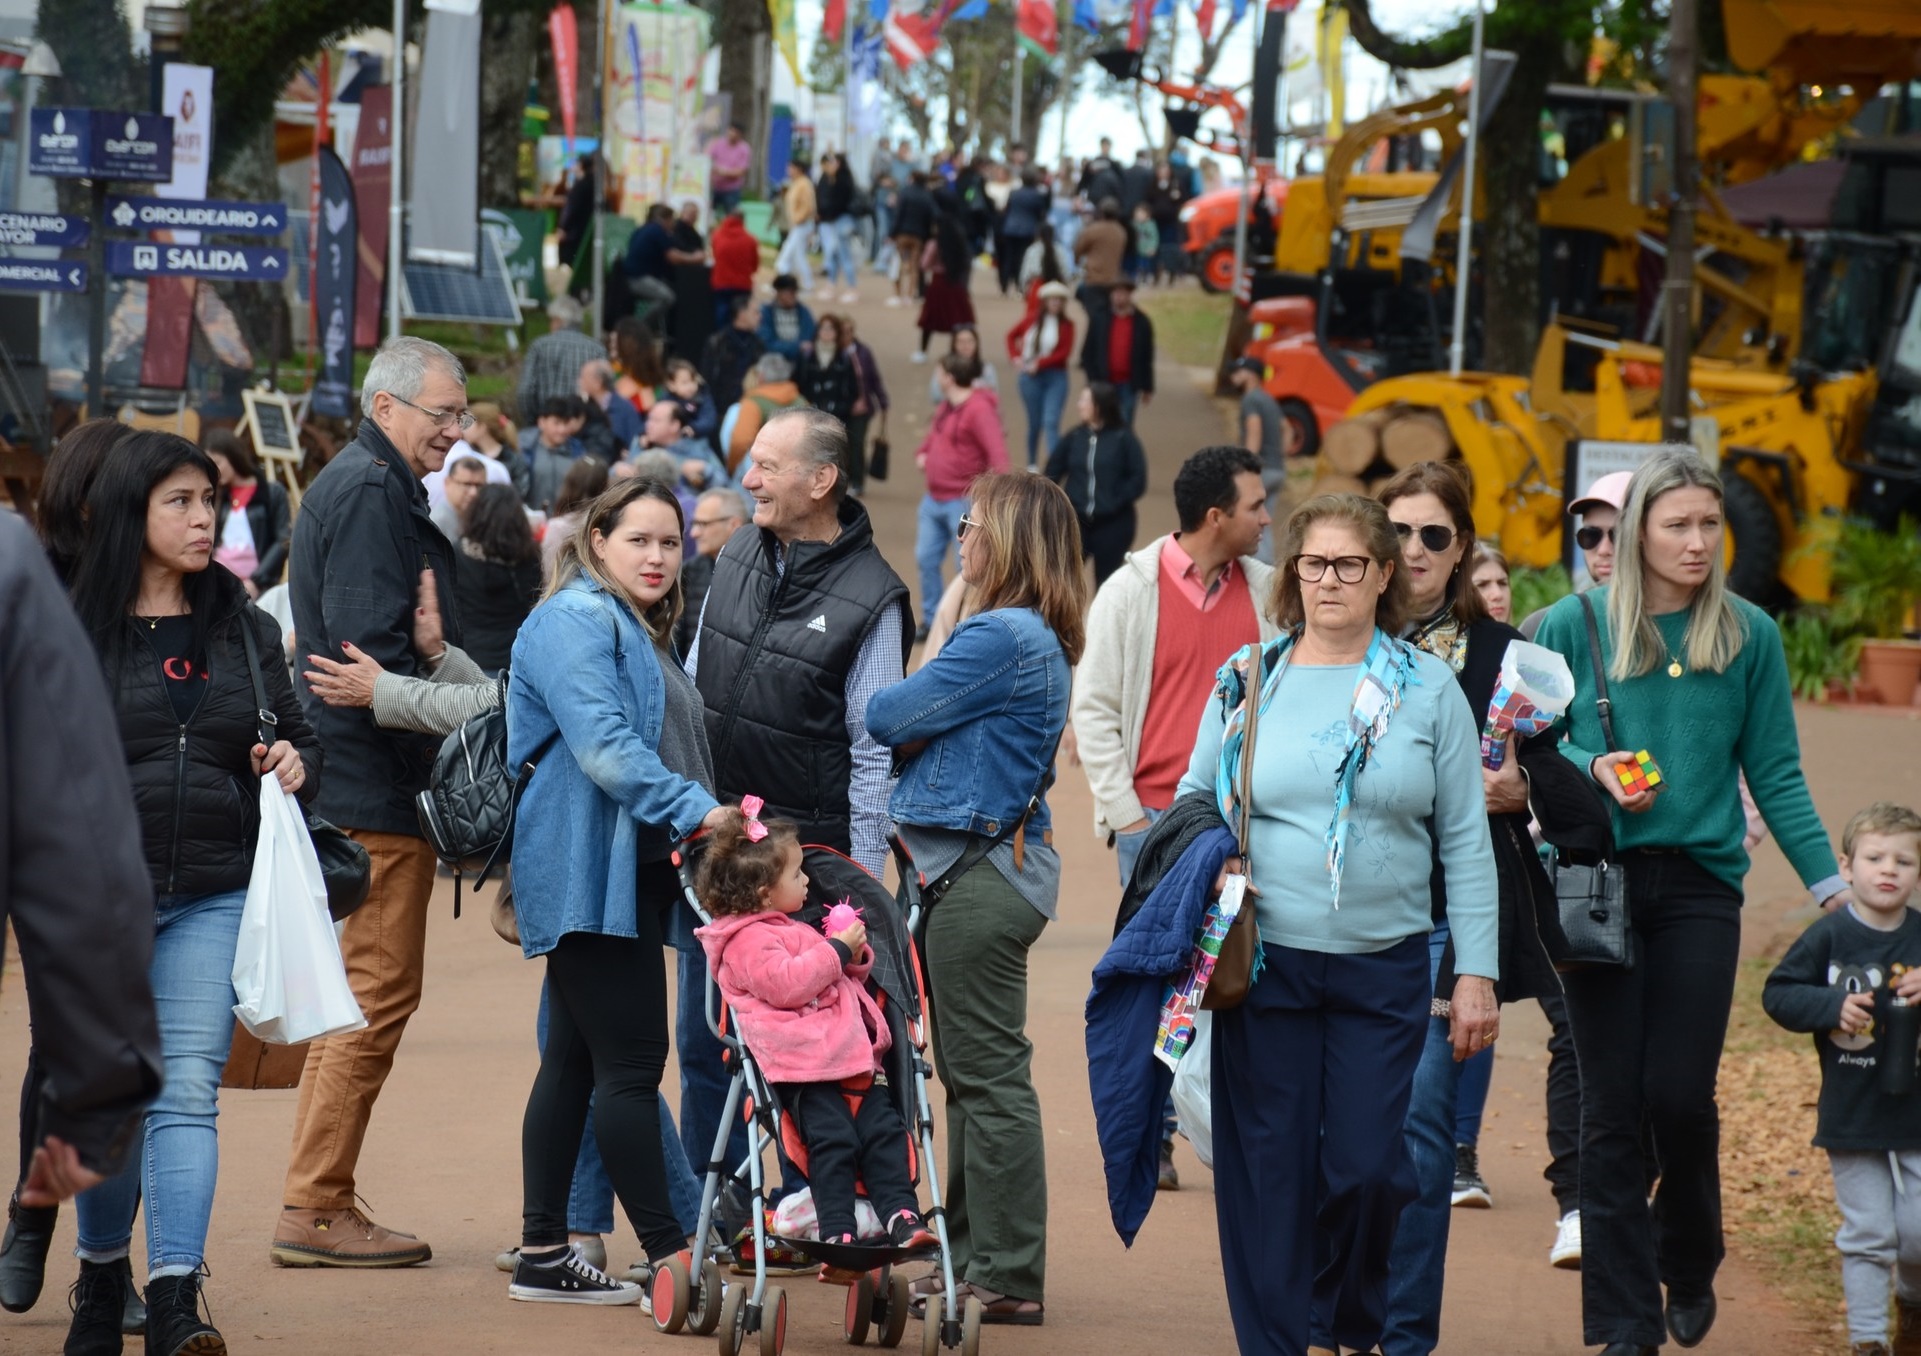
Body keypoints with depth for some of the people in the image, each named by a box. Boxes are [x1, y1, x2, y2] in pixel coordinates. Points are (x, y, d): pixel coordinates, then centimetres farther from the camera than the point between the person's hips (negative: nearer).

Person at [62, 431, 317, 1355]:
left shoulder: (245, 629, 10)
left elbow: (296, 736, 20)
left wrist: (295, 766, -3)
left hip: (212, 898, 1)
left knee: (186, 1092, -10)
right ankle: (102, 1272, 29)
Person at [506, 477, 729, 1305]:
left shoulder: (640, 631, 22)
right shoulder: (575, 621, -11)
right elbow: (601, 744, -23)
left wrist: (694, 820, 19)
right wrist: (693, 809, -29)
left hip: (629, 876, 11)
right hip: (590, 873, -11)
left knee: (576, 1062, 11)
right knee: (631, 1064, -10)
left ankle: (544, 1257, 15)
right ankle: (670, 1259, -9)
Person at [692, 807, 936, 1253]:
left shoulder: (794, 929, 26)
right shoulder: (749, 940, -6)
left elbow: (840, 978, 34)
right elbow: (786, 983, -21)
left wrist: (855, 955, 12)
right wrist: (836, 951, -12)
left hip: (852, 1054, 9)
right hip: (803, 1066, -9)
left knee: (883, 1129, -1)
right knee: (833, 1140, -18)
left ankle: (900, 1212, -4)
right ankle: (837, 1230, -17)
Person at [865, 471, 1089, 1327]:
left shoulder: (1002, 638, -18)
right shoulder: (1035, 638, 15)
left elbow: (890, 718, -14)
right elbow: (933, 722, 15)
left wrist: (875, 707, 6)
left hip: (982, 873, -11)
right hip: (971, 869, 11)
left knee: (989, 1075, -6)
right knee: (968, 1073, 15)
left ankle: (1008, 1278, -4)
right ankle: (970, 1258, 21)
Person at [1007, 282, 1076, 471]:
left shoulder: (1066, 325, -3)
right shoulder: (1032, 320, 4)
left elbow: (1065, 352, -10)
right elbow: (1012, 336, 18)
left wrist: (1040, 363, -15)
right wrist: (1016, 356, 3)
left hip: (1056, 377, -3)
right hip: (1031, 376, 3)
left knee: (1051, 422, -15)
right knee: (1034, 422, 12)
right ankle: (1032, 464, 27)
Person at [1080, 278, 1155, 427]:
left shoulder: (1142, 323, 2)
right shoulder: (1099, 320, 2)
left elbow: (1147, 358, 5)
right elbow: (1087, 352, 4)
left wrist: (1147, 388, 5)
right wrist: (1093, 379, -5)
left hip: (1128, 385, 0)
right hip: (1103, 383, 0)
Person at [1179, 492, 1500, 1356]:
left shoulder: (1426, 689, 4)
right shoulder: (1246, 679, 6)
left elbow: (1465, 841, 5)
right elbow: (1194, 796, 17)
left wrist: (1476, 973, 0)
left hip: (1385, 968, 0)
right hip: (1264, 962, 0)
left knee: (1368, 1165, -3)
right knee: (1268, 1171, 0)